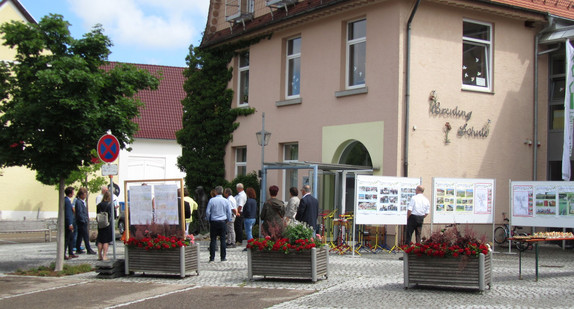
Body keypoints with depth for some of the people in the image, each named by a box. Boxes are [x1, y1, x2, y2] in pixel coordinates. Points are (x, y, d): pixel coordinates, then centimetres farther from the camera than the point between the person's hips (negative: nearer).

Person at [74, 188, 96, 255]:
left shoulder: (83, 201, 15)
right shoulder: (78, 202, -16)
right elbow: (79, 213, -19)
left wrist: (87, 217, 14)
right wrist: (84, 220, -18)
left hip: (83, 222, 10)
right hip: (82, 221, -10)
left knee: (80, 236, 12)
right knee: (86, 236, -8)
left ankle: (78, 249, 17)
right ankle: (89, 250, -6)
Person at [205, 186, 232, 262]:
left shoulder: (212, 200, -5)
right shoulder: (226, 201, 0)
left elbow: (207, 211, -2)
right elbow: (229, 212, 4)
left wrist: (208, 219, 13)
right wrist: (228, 220, 17)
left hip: (213, 222, -1)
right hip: (223, 222, 1)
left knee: (213, 240, 3)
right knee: (223, 240, 5)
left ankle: (212, 257, 2)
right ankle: (223, 257, 7)